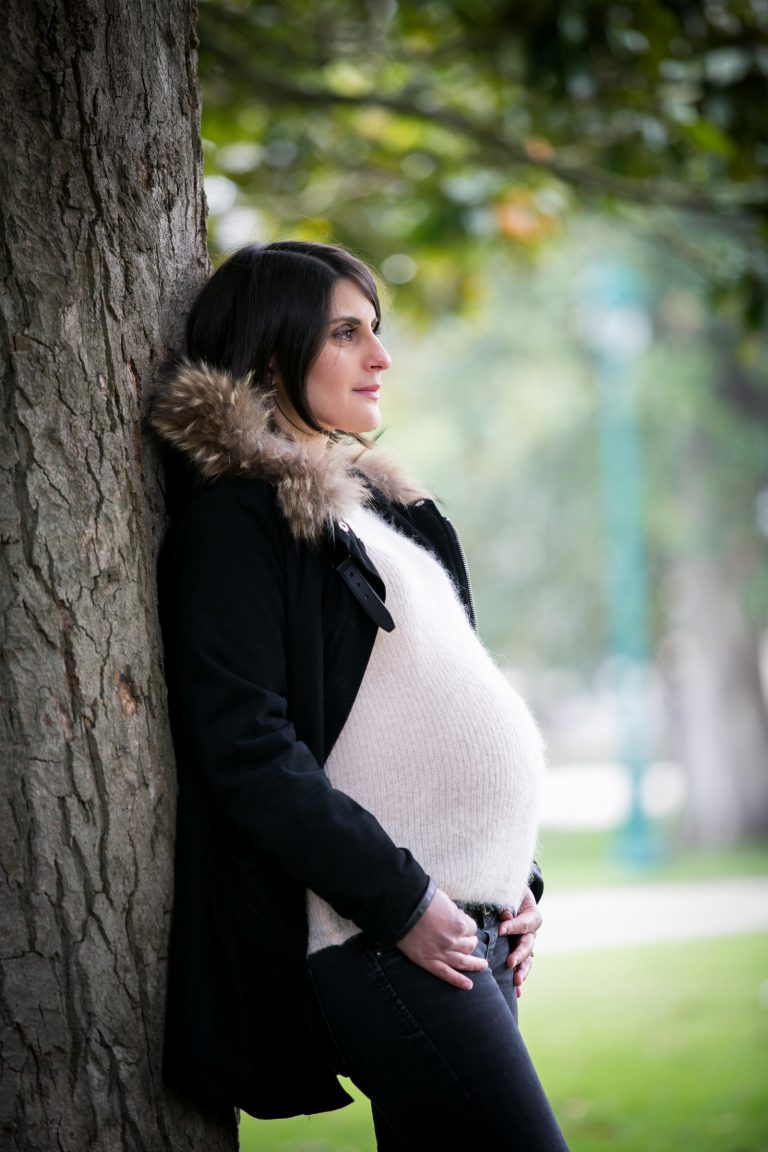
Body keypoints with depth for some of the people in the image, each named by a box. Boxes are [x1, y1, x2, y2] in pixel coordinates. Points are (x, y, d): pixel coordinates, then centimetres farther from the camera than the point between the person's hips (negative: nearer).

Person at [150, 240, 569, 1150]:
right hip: (372, 933, -8)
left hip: (473, 926, 8)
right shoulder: (236, 513, -6)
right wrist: (401, 900, -16)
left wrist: (514, 875, 13)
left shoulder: (379, 504, 21)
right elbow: (244, 745, -14)